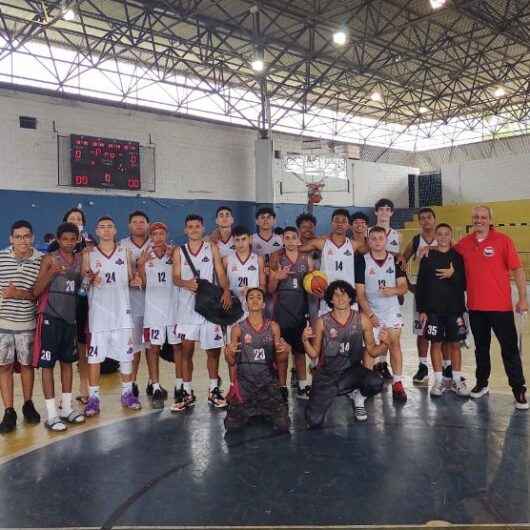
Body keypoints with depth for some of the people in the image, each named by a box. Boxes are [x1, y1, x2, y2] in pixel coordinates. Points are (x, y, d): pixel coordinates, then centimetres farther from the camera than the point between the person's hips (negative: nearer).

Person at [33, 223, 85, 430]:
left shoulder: (80, 259, 9)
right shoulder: (49, 259, -6)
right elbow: (36, 291, -11)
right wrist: (51, 273, -26)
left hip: (70, 316, 6)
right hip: (50, 317, -6)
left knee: (68, 361, 12)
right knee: (47, 364, -2)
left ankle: (67, 408, 23)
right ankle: (51, 415, 1)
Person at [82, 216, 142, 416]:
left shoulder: (125, 252, 8)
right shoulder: (88, 254, 3)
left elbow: (131, 279, 11)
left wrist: (135, 281, -10)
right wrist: (89, 280, -16)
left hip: (121, 309, 2)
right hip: (98, 309, -1)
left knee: (126, 352, 7)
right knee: (94, 354, -1)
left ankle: (127, 393, 20)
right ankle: (94, 396, 9)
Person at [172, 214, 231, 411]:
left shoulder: (212, 248, 7)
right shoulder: (179, 251, 8)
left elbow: (220, 273, -1)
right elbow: (175, 277, 1)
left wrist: (226, 290, -19)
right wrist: (186, 283, -22)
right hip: (187, 304, 1)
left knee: (213, 348, 4)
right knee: (186, 349, 2)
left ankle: (214, 390, 17)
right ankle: (187, 392, 12)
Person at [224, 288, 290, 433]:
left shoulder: (273, 327, 2)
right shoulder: (238, 329, -1)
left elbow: (279, 361, 7)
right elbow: (232, 363, 4)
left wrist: (285, 351, -14)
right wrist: (229, 353, -18)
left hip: (268, 382, 1)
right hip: (244, 382, 0)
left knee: (283, 426, -9)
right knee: (232, 427, -7)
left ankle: (265, 411, 23)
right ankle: (248, 411, 25)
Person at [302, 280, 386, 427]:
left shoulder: (362, 320, -3)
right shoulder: (322, 322, -6)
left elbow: (372, 351, 5)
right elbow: (314, 354, 1)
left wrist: (383, 343, -15)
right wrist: (305, 340, -17)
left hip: (352, 371, 1)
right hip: (326, 374, -1)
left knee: (376, 383, -31)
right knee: (314, 421, -14)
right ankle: (326, 397, 22)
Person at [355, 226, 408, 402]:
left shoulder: (395, 260, 2)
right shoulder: (362, 261, -5)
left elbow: (404, 287, 2)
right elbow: (359, 292, -7)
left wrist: (393, 290, -20)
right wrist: (369, 314, -16)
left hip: (392, 309, 1)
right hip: (371, 311, -1)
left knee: (395, 343, -6)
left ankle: (397, 383, -1)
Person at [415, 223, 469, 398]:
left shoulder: (458, 257, 3)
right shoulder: (428, 257, 2)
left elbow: (465, 284, 1)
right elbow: (420, 285, 0)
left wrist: (453, 276, -17)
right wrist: (421, 310, -3)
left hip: (455, 308, 0)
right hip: (433, 309, 0)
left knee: (455, 344, 7)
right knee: (436, 343, 5)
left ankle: (457, 380, 19)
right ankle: (439, 380, 15)